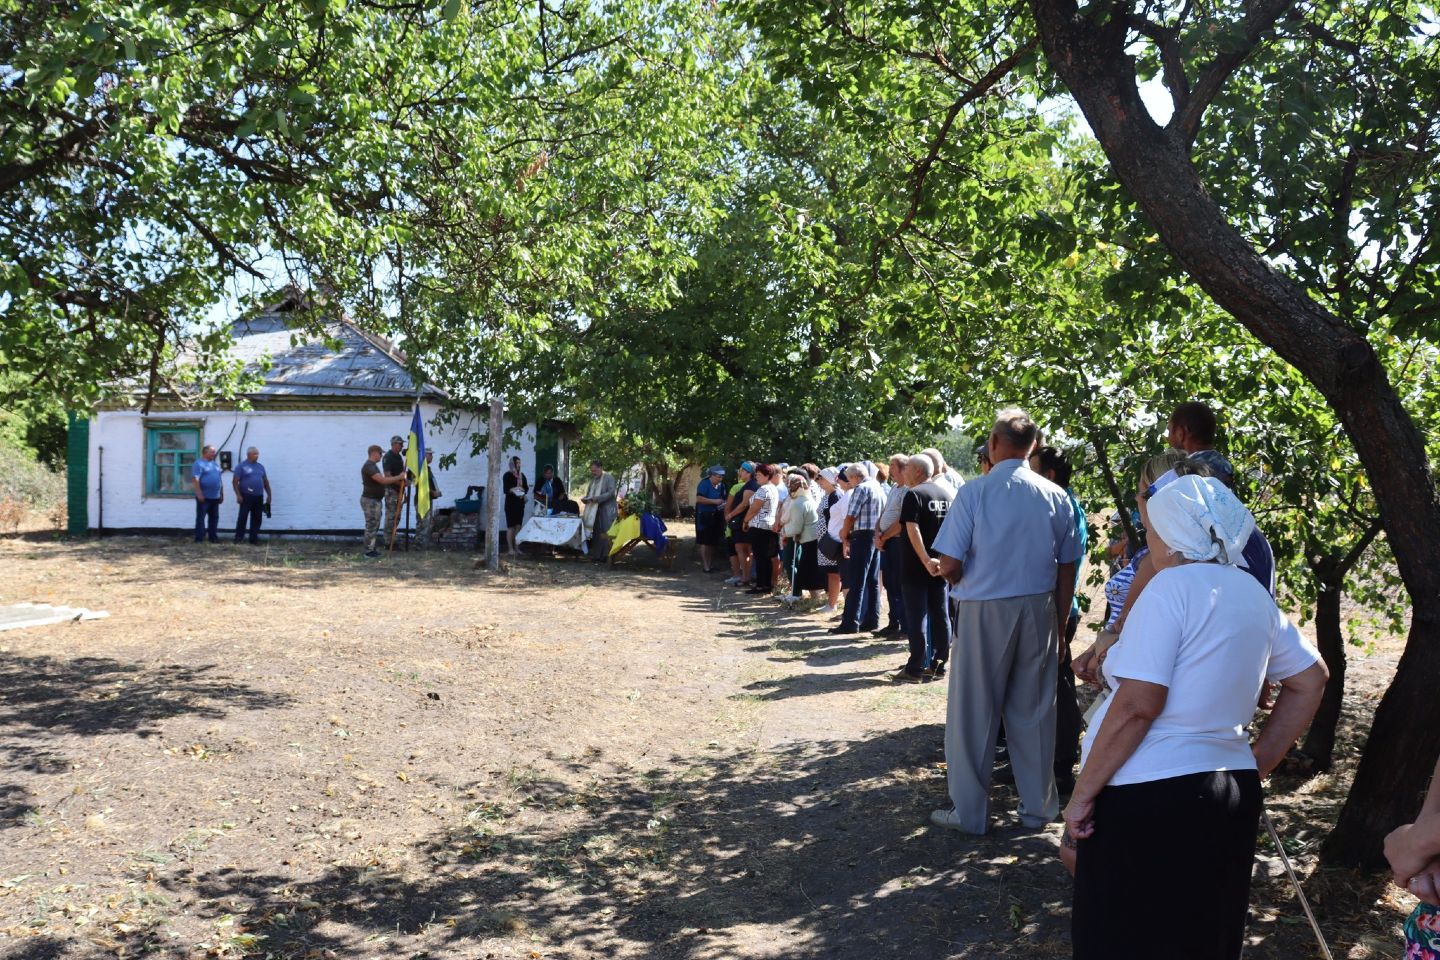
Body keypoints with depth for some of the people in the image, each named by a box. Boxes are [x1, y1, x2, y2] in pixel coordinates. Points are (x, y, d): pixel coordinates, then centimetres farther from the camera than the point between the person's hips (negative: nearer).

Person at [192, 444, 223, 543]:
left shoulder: (216, 464, 17)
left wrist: (222, 494, 19)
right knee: (201, 518, -3)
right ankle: (199, 538, -2)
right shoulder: (199, 463, -7)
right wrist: (199, 494, -21)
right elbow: (195, 479, -16)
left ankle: (213, 537, 17)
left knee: (214, 518, 11)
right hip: (204, 497, -7)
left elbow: (220, 480, 22)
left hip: (215, 497, 7)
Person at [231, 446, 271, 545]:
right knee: (242, 517, -4)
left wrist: (269, 495, 13)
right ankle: (238, 537, 1)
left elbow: (266, 481, 19)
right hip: (246, 496, -5)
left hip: (259, 497, 5)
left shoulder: (260, 467, 14)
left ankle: (254, 538, 12)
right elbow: (235, 481, -6)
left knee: (256, 519, 7)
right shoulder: (242, 466, -3)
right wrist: (238, 495, -13)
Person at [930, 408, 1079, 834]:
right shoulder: (1055, 496, -1)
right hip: (1039, 609, 4)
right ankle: (1038, 807, 25)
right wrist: (1058, 621, 14)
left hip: (984, 611, -4)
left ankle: (969, 812, 16)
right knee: (1033, 711, 14)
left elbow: (949, 566, -13)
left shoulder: (974, 493, -12)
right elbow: (1067, 570, 4)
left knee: (974, 714, 7)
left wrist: (962, 582, 9)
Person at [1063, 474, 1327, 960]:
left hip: (1148, 797, -8)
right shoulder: (1252, 593, 10)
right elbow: (1309, 682, 20)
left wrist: (1082, 793, -14)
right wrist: (1258, 763, 19)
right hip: (1231, 792, 8)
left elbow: (1138, 704, -21)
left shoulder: (1174, 585, -14)